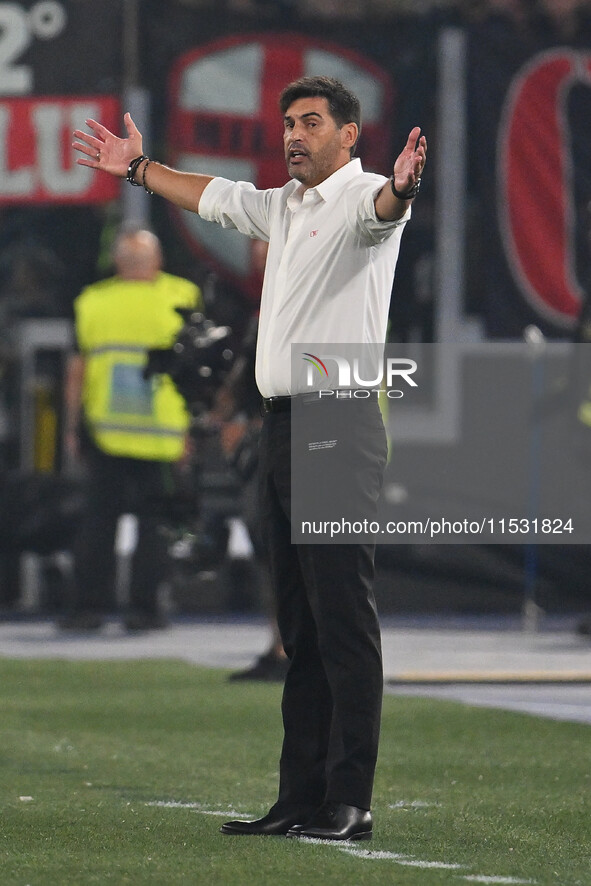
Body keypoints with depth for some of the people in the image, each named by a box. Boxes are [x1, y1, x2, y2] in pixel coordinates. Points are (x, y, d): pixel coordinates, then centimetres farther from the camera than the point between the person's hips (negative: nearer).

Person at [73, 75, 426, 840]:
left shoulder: (361, 197, -8)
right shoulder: (282, 206, 19)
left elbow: (381, 210, -32)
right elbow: (214, 196, 37)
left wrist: (399, 191, -54)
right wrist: (137, 169, 48)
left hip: (339, 424, -9)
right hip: (282, 423, 9)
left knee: (344, 619, -10)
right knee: (300, 625, 11)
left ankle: (349, 803, -11)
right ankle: (300, 797, 15)